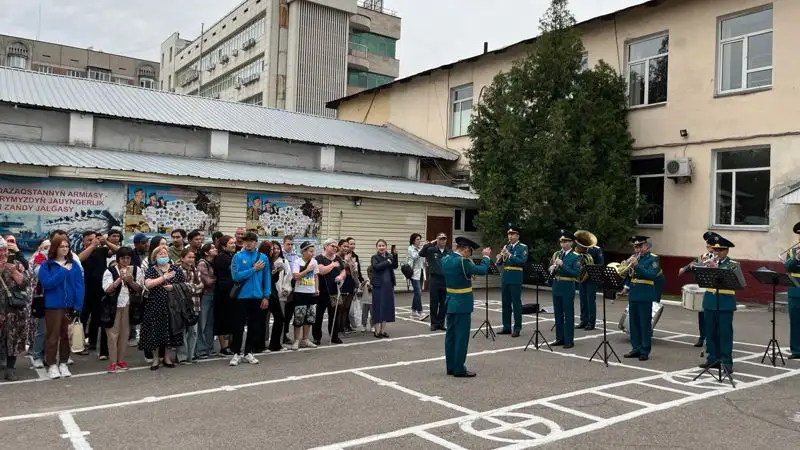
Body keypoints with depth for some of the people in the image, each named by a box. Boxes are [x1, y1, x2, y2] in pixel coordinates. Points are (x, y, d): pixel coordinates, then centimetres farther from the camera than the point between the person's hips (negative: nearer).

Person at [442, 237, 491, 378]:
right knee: (461, 337, -1)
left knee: (450, 335, 12)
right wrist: (486, 257, 3)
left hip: (450, 303, 8)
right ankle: (459, 369, 4)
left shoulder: (445, 259, 4)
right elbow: (482, 270, -11)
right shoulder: (463, 262, -20)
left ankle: (450, 367, 20)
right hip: (462, 304, -8)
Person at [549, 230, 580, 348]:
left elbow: (576, 273, -17)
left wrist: (562, 265, -21)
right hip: (556, 286, 6)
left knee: (568, 315, 0)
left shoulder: (575, 257, -6)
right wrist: (552, 269, -8)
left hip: (568, 287, -6)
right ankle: (560, 338, 21)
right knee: (558, 314, 12)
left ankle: (569, 340, 6)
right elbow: (550, 270, 15)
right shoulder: (556, 254, 11)